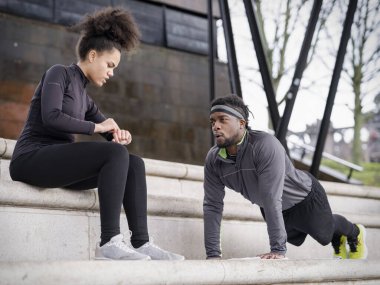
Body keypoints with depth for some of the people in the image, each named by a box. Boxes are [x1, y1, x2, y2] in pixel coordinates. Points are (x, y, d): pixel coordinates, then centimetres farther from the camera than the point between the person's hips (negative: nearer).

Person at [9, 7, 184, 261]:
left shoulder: (85, 98, 21)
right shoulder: (59, 73, -1)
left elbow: (112, 137, 21)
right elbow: (51, 117, -18)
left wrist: (121, 134, -4)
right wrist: (96, 127, -10)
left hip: (57, 161, 8)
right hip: (32, 159, -8)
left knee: (135, 163, -7)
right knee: (116, 154, -26)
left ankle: (141, 242, -18)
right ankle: (109, 242, -31)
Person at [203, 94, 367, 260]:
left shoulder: (265, 146, -41)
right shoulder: (213, 160, -23)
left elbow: (272, 199, -44)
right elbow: (212, 205, -19)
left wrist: (278, 249, -45)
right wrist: (212, 254, -23)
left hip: (304, 196, -6)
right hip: (270, 209, 6)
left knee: (324, 235, 19)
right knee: (296, 239, 29)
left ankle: (355, 233, 55)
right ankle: (338, 241, 60)